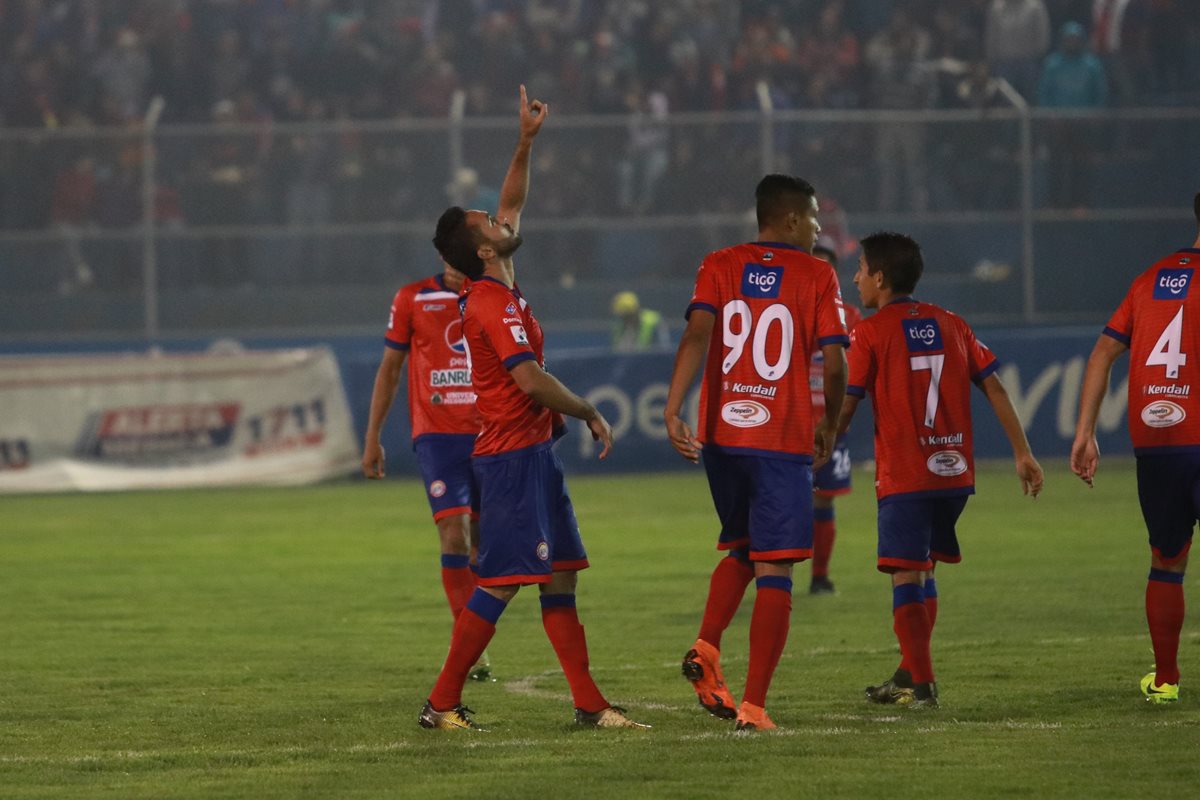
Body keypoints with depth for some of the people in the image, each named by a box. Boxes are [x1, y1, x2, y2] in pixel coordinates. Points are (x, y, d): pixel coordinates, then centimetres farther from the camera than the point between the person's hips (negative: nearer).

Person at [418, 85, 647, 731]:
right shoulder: (495, 304, -16)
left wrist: (526, 142, 23)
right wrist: (591, 413, -13)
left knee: (560, 578, 6)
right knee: (500, 582, -9)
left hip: (531, 454, 10)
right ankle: (443, 703, -5)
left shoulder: (492, 293, 13)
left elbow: (513, 204, 27)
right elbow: (530, 380, -24)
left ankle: (589, 703, 5)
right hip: (513, 455, -10)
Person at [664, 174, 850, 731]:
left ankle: (706, 648, 2)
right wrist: (829, 427, 12)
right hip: (783, 440, -4)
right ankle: (754, 706, -8)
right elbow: (834, 364, -5)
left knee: (740, 548, 25)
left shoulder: (719, 266, 7)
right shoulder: (817, 276, 0)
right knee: (774, 570, -1)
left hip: (720, 435, 4)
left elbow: (697, 335, -9)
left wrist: (673, 411, -16)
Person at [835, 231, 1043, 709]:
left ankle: (922, 684, -10)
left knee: (905, 575, -3)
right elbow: (994, 389, 8)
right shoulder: (950, 325, 11)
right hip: (955, 471, 6)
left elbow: (844, 407, -6)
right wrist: (1023, 453, 11)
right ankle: (909, 676, 23)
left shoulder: (870, 332, -4)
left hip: (903, 475, -6)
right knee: (922, 571, 18)